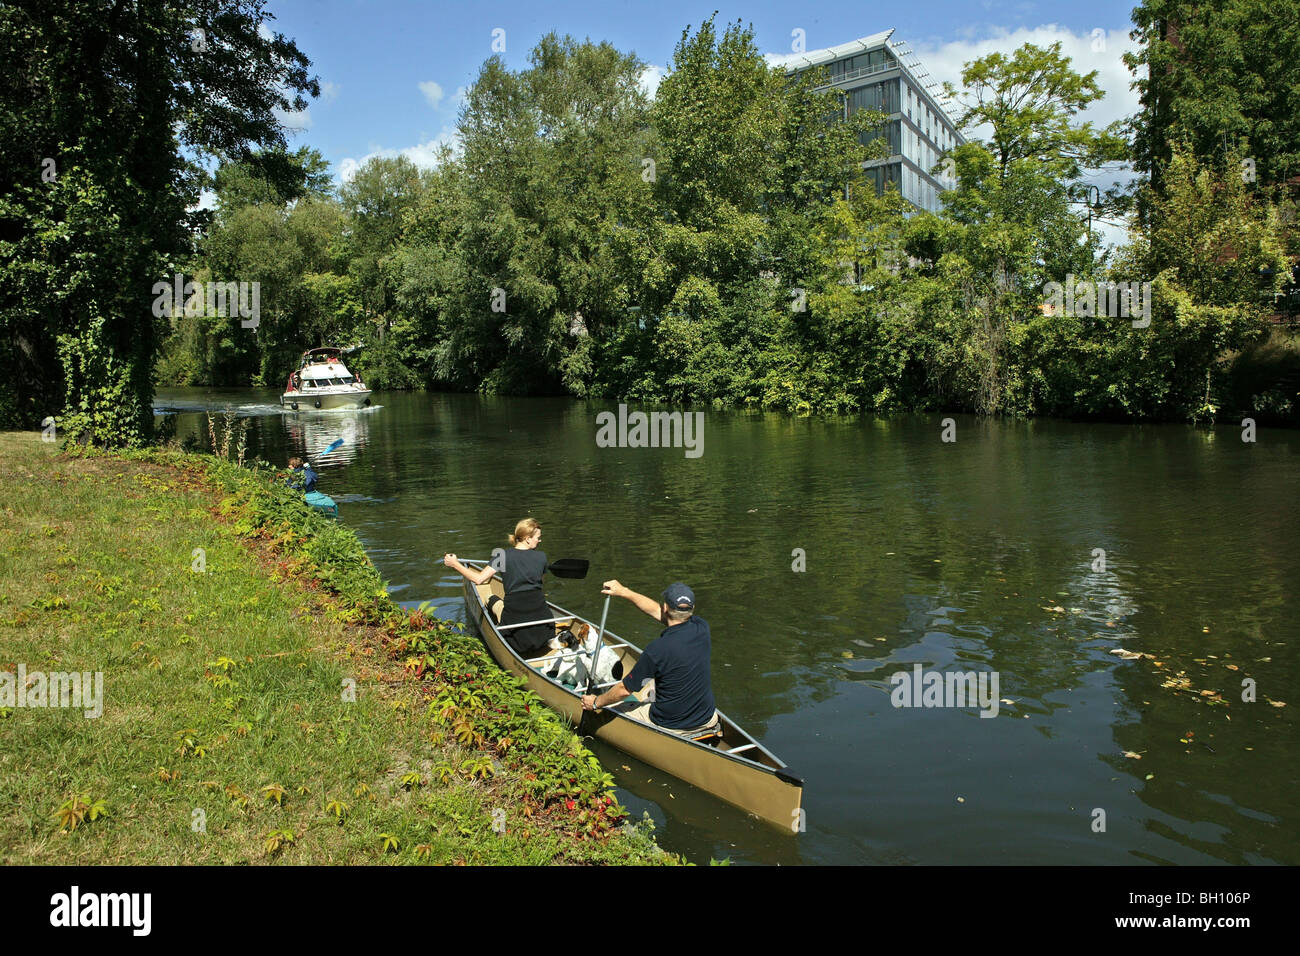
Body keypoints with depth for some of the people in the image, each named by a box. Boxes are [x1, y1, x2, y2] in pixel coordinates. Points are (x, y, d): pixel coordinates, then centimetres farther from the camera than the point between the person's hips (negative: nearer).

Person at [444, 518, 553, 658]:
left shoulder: (504, 555, -5)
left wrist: (455, 564, 4)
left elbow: (479, 579, -8)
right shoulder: (541, 556, 0)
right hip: (539, 611, 2)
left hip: (514, 610, -2)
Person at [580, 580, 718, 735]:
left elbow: (625, 690, -13)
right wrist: (624, 592, 11)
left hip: (670, 726, -6)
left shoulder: (657, 649, -27)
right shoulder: (701, 627, -10)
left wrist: (596, 702, 4)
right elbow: (657, 611, 6)